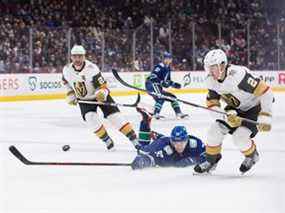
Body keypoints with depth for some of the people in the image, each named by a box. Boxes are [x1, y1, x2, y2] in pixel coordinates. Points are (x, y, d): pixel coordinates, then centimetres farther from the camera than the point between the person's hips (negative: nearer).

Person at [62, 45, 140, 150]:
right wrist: (70, 95, 4)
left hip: (100, 95, -3)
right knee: (91, 118, -21)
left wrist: (102, 94, -47)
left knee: (115, 117, -13)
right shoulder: (67, 70, -14)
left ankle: (135, 141, -10)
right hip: (84, 99, 3)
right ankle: (108, 141, -4)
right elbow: (66, 82, 10)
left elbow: (102, 87, -27)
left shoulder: (92, 68, -28)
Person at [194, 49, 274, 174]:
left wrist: (265, 117, -33)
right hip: (235, 108, 7)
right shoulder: (211, 81, -14)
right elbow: (212, 105, -10)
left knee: (239, 137, -21)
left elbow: (265, 91, -34)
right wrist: (227, 117, -30)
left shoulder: (238, 75, -37)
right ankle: (211, 161, 15)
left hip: (255, 106, -7)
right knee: (215, 130, -7)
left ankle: (252, 156, 11)